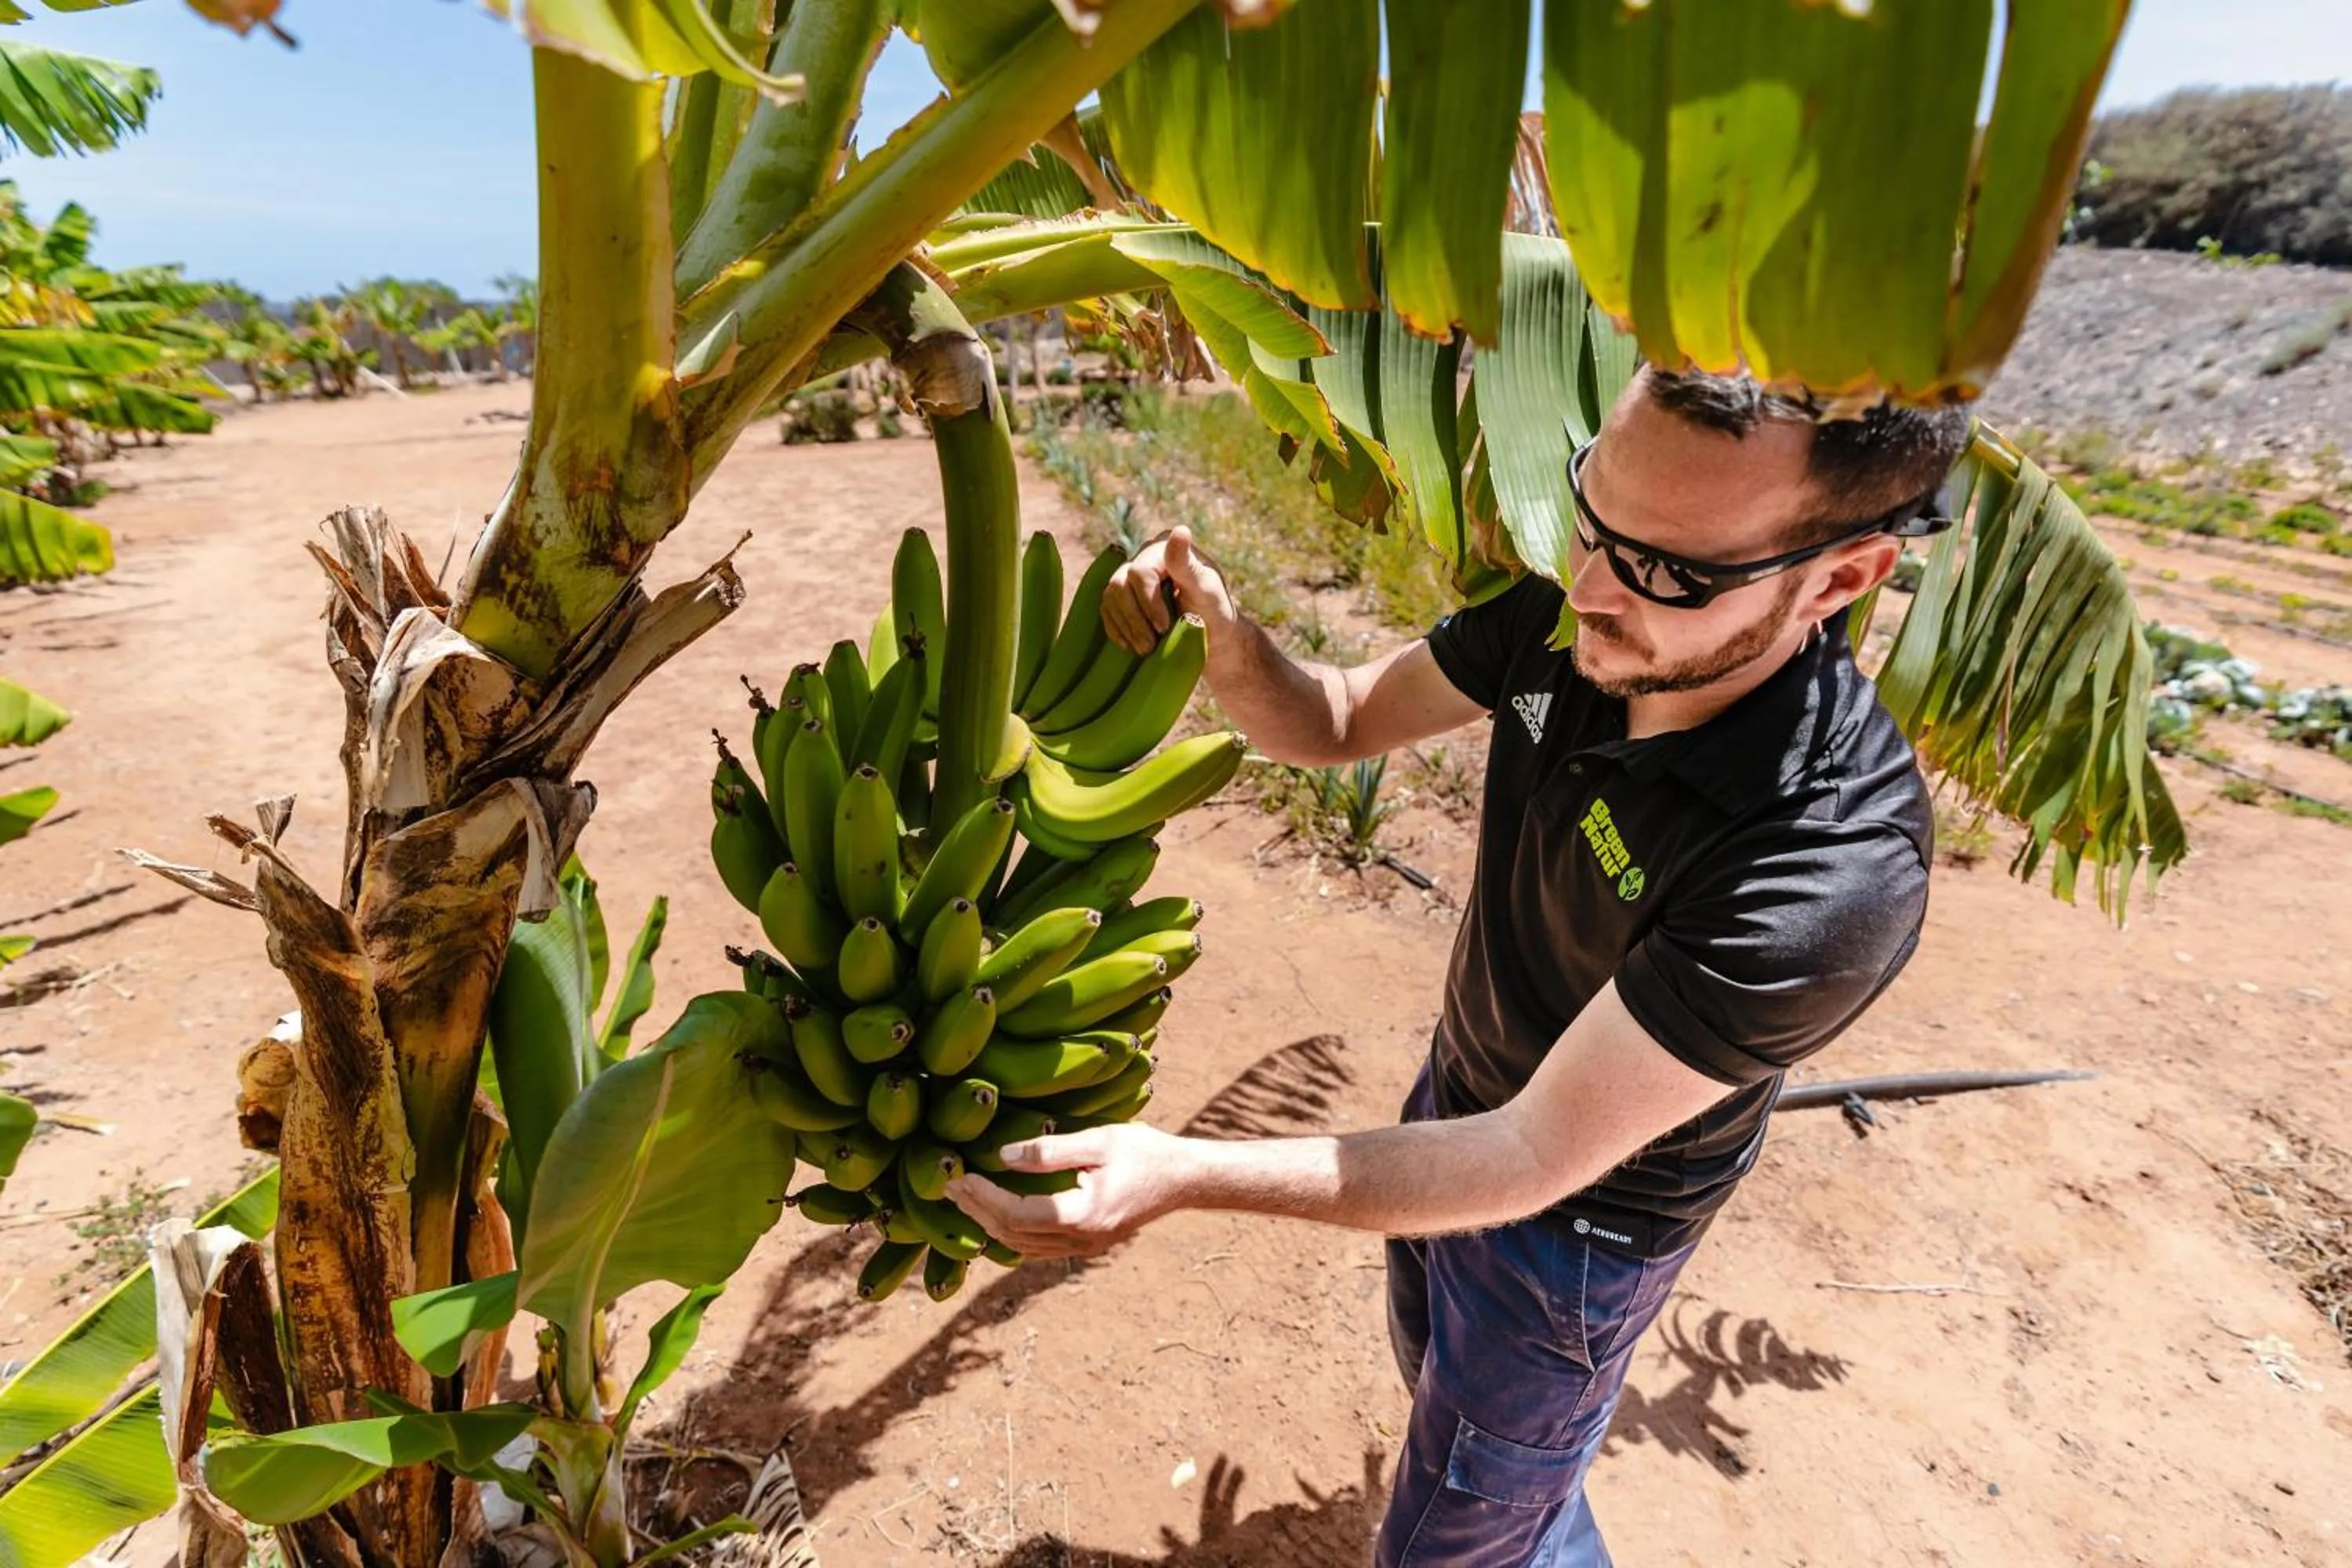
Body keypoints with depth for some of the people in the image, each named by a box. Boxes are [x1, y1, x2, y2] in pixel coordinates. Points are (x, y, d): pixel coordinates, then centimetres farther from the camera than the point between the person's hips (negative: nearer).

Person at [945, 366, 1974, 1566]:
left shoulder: (1836, 867, -37)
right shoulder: (1567, 614, -20)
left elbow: (1535, 1158, -33)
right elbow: (1337, 721, -6)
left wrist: (1185, 1176, -40)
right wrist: (1224, 644, -28)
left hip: (1576, 1217, -6)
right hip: (1455, 1101, 7)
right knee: (1433, 1375, 34)